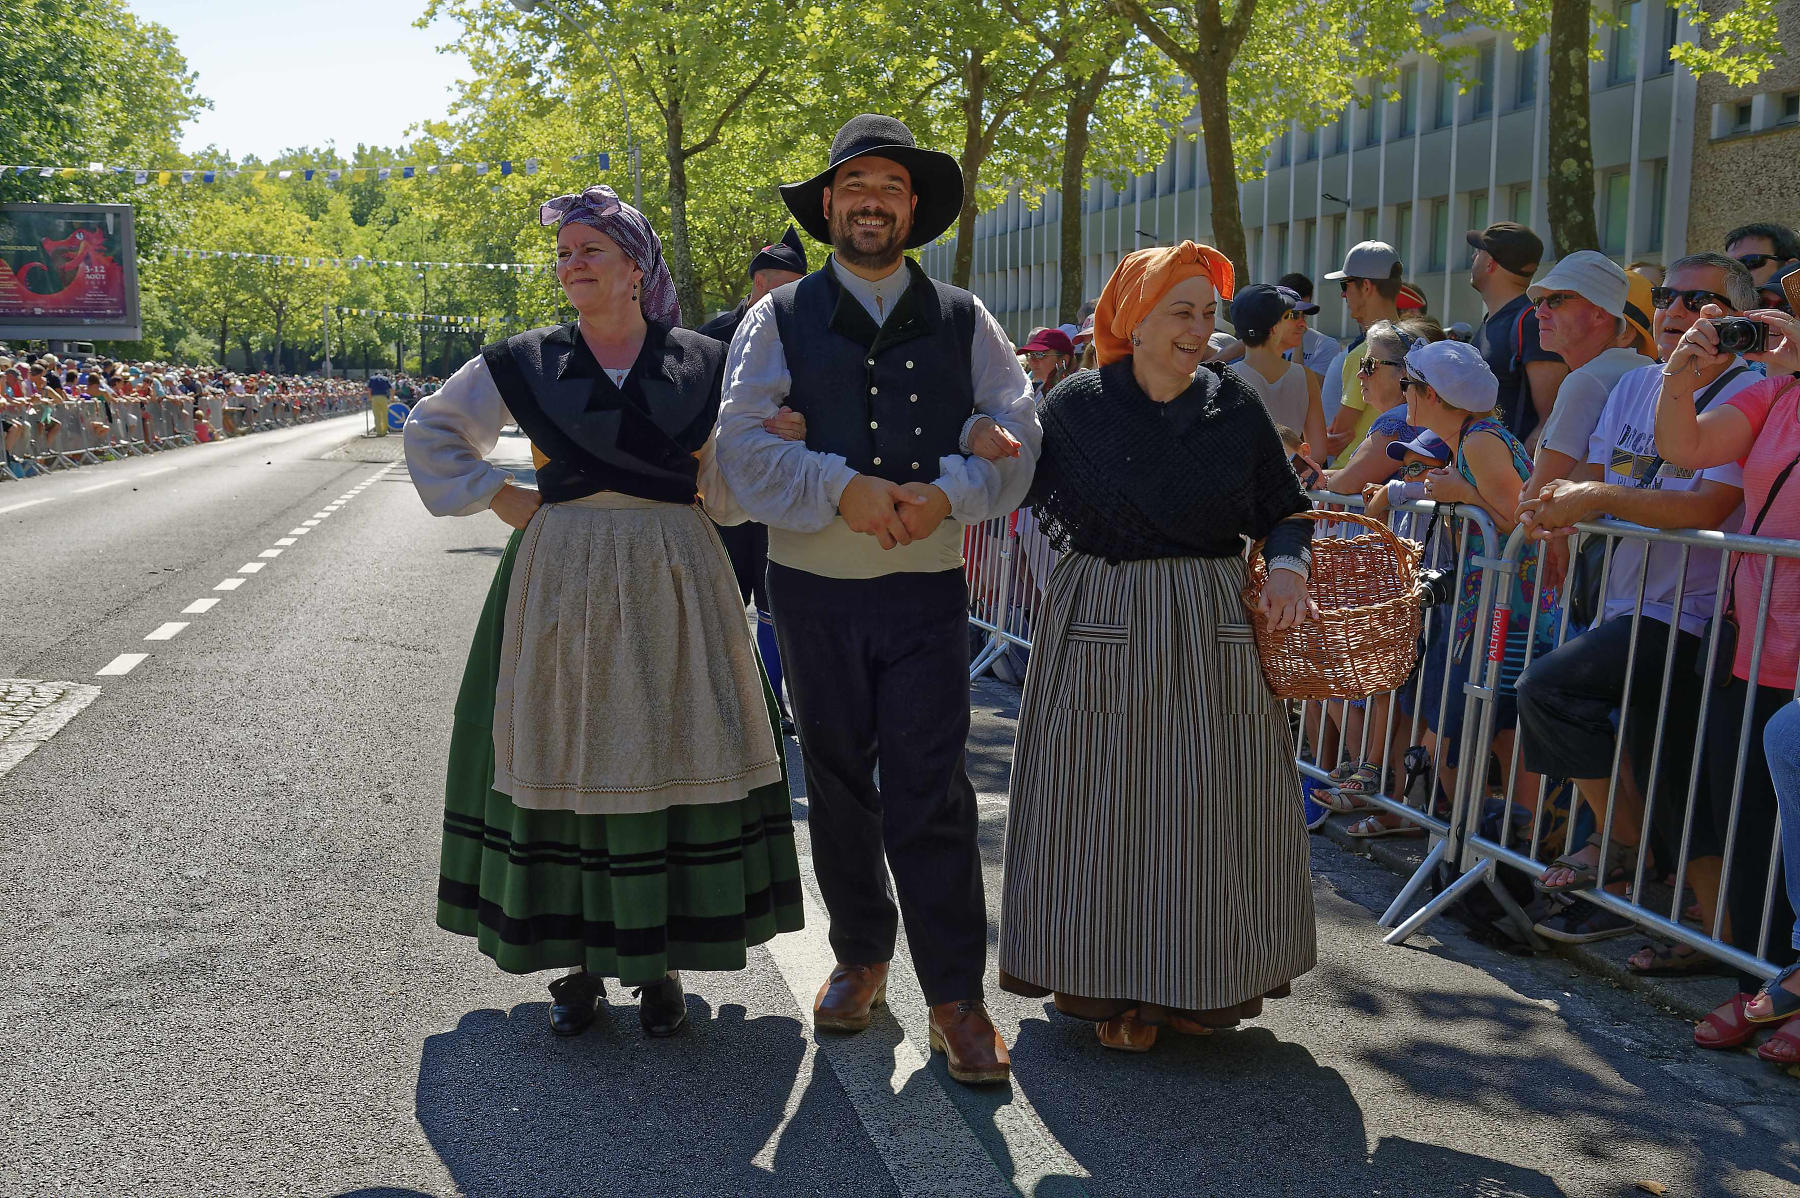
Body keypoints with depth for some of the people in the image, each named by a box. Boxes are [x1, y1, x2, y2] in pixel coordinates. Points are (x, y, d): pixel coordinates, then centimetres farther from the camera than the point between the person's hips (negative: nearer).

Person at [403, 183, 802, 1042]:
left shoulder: (702, 364, 4)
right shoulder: (527, 364, 5)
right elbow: (430, 429, 15)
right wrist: (496, 497, 4)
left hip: (673, 585, 0)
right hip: (559, 579, 1)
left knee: (667, 760, 2)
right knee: (564, 760, 3)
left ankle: (659, 964, 15)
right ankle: (577, 961, 16)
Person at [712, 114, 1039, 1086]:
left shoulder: (962, 321, 8)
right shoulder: (781, 317, 3)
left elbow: (1020, 433, 2)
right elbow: (742, 442, -7)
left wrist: (948, 495, -15)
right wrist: (843, 489, -19)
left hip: (926, 587, 0)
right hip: (815, 589, 1)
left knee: (931, 791, -4)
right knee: (837, 781, 10)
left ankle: (956, 998, 4)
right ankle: (860, 955, 28)